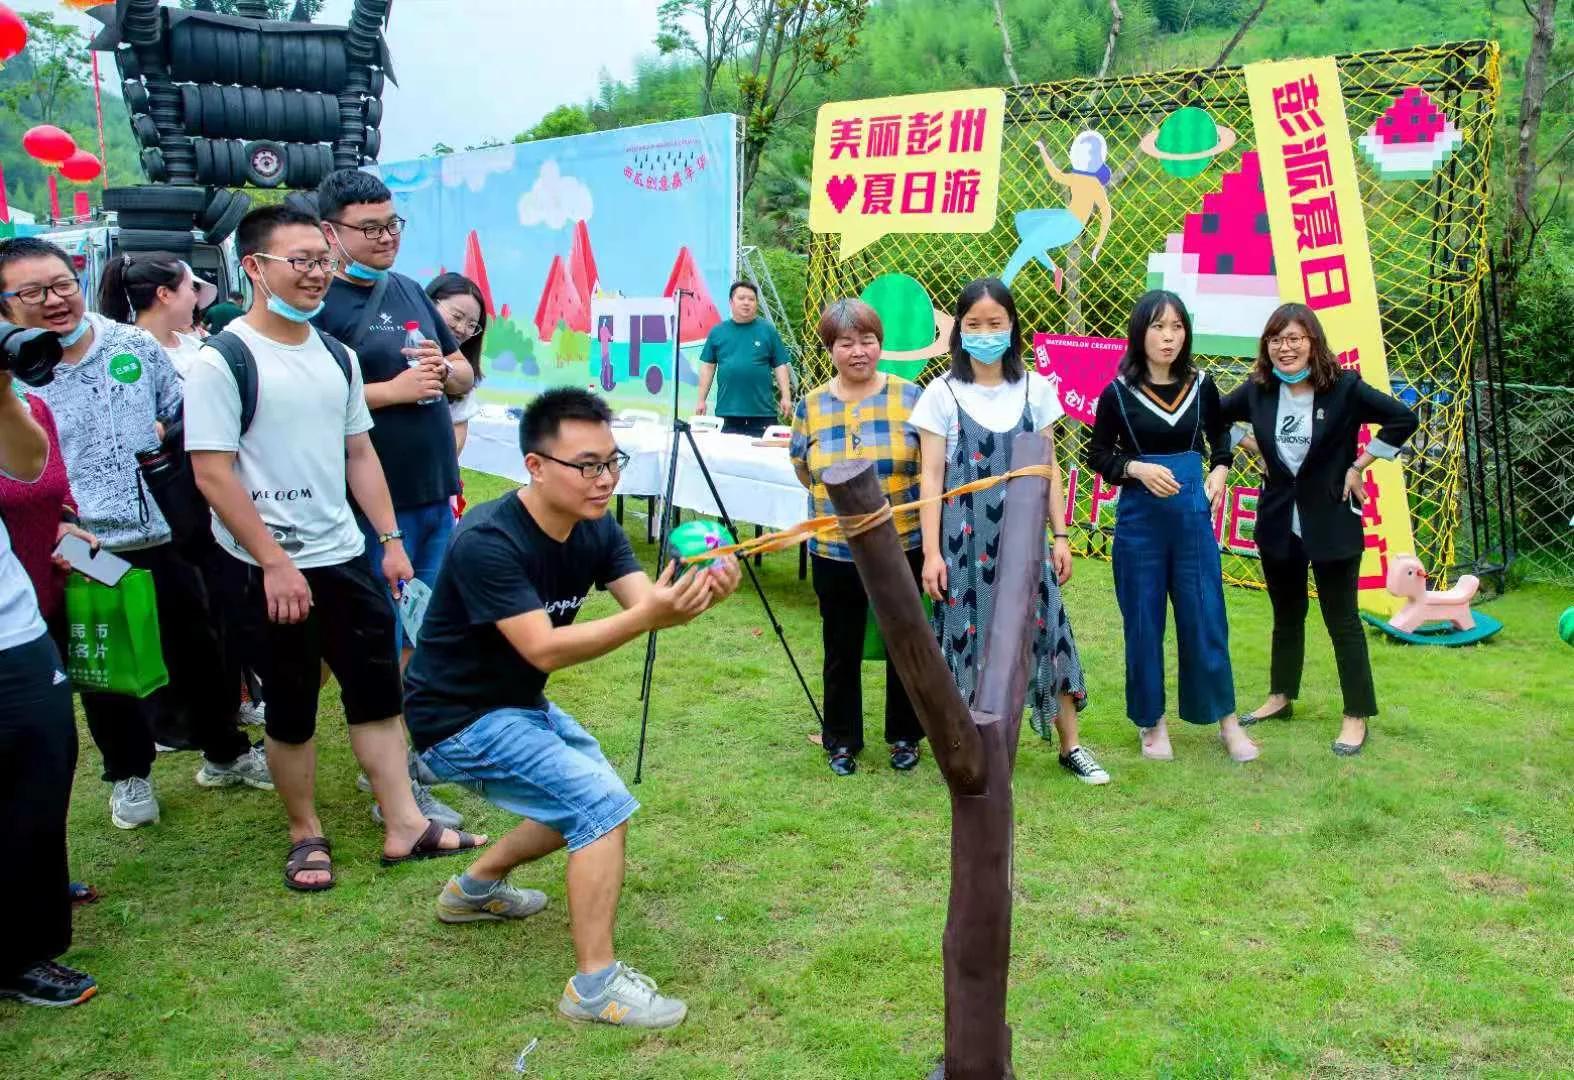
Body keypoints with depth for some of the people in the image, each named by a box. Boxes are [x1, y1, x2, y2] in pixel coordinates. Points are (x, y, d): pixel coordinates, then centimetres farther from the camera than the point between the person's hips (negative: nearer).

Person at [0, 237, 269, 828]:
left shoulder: (135, 346, 0)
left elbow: (184, 416, 14)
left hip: (165, 541, 2)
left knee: (199, 655, 14)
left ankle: (225, 755, 34)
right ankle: (130, 775, 33)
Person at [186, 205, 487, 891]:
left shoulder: (335, 356, 9)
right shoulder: (222, 362, -12)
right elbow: (212, 476, -15)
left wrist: (390, 540, 8)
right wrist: (275, 563, -18)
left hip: (345, 557, 6)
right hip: (270, 570, -6)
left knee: (378, 691, 8)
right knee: (291, 709, 7)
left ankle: (404, 826, 17)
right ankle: (306, 835, 24)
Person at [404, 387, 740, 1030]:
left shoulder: (596, 530, -4)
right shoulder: (487, 541, -28)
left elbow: (645, 604, -16)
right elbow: (544, 648, -33)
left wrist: (696, 594, -38)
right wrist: (647, 616, -44)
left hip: (521, 704, 9)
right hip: (459, 720, -9)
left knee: (586, 800, 22)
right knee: (603, 804, -19)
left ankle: (476, 888, 37)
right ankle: (594, 986, -10)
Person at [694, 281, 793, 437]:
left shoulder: (768, 330, 5)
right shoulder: (717, 332, 9)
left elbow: (780, 365, 5)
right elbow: (708, 366, 12)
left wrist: (786, 397, -3)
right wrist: (702, 400, 9)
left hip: (762, 412, -1)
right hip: (727, 412, 1)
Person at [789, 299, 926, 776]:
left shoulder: (910, 397, -5)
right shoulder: (811, 405, 1)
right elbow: (803, 469, 12)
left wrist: (893, 496, -4)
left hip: (903, 547, -1)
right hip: (835, 552, 1)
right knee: (842, 649, 12)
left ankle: (904, 736, 30)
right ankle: (842, 741, 28)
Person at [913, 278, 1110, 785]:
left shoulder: (1035, 388, 4)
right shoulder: (943, 394, -3)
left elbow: (1048, 468, 8)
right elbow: (932, 476, -4)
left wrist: (1061, 537, 4)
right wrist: (931, 552, -10)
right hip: (965, 537, -2)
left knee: (1047, 628, 5)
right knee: (970, 633, 2)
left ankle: (1071, 746, 20)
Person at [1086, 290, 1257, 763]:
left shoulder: (1201, 386, 1)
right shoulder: (1118, 393, -6)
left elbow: (1219, 435, 19)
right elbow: (1097, 454, 2)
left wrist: (1220, 470, 1)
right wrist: (1137, 468, -15)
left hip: (1193, 514, 2)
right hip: (1139, 518, -1)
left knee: (1206, 618, 6)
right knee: (1143, 624, 6)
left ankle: (1227, 721, 21)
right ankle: (1152, 723, 22)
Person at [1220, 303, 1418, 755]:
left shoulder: (1343, 388, -12)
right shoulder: (1258, 390, -1)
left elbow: (1404, 419, -12)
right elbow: (1216, 417, 15)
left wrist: (1359, 465, -11)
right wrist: (1255, 450, 6)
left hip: (1332, 520, -4)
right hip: (1278, 520, 4)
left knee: (1341, 619, 2)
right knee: (1286, 614, 19)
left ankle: (1357, 716, 12)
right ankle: (1280, 697, 33)